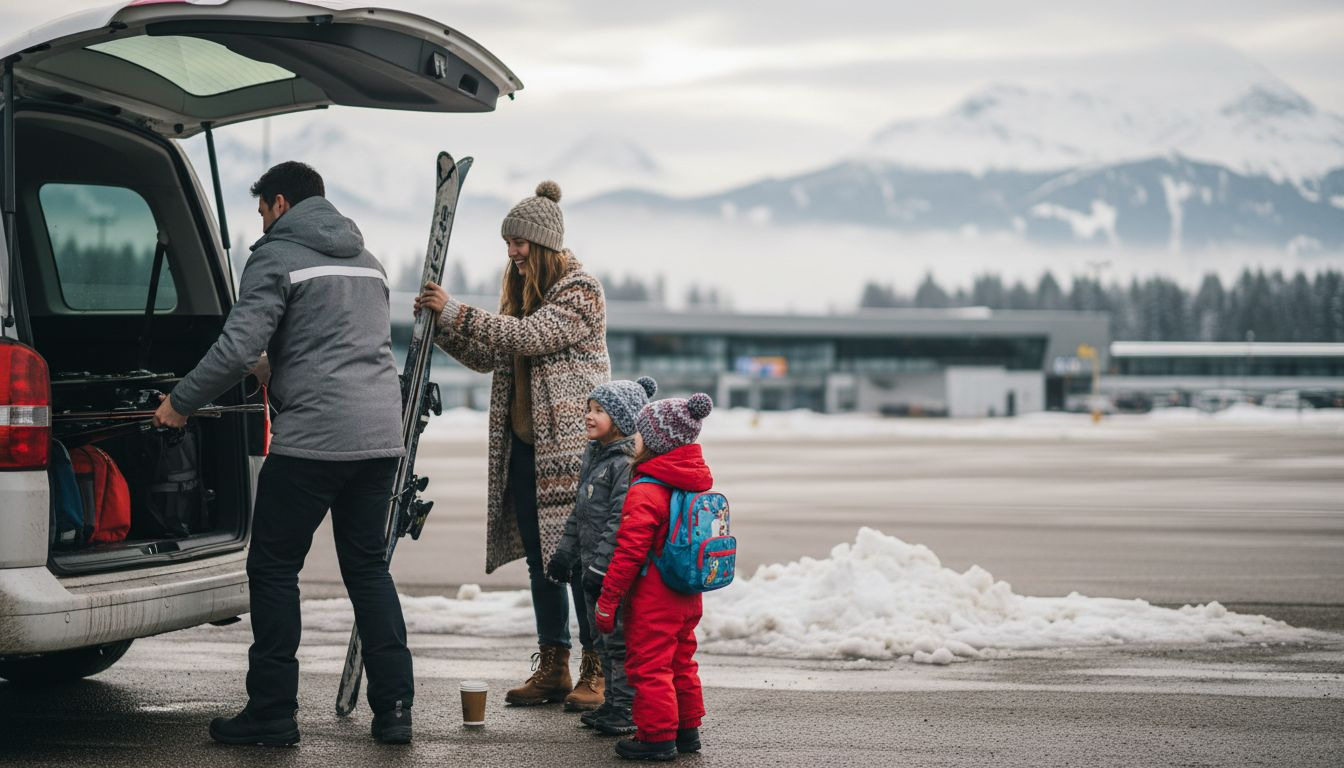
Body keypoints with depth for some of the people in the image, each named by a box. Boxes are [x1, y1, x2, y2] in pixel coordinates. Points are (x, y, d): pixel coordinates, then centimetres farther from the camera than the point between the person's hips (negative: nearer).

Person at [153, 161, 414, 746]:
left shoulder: (277, 256, -3)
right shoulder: (366, 259, 21)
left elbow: (238, 347, -12)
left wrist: (180, 403, 0)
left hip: (312, 436, -7)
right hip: (380, 434, 7)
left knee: (273, 569, 3)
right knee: (368, 568, 13)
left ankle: (272, 713, 3)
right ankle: (393, 708, 7)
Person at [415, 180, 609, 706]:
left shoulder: (581, 291, -9)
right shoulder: (521, 290, 16)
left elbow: (530, 336, -22)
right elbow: (489, 357, 16)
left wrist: (455, 311, -21)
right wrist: (440, 324, 0)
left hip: (573, 448, -8)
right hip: (525, 446, 8)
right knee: (541, 559, 8)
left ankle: (597, 670, 1)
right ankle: (552, 668, 13)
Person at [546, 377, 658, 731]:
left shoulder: (627, 463, -18)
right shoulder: (594, 455, 13)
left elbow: (620, 519, -23)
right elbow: (580, 512, 22)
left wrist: (600, 565, -24)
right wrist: (565, 552, 21)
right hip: (594, 569, 10)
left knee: (620, 641, -4)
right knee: (602, 639, 16)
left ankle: (627, 710, 2)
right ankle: (611, 701, 26)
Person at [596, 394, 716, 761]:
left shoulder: (644, 493, -21)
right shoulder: (695, 482, 6)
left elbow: (629, 552, -21)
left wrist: (607, 601, -14)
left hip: (653, 599, -9)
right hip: (688, 598, 9)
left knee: (649, 665, 1)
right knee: (681, 663, 19)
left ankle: (657, 736, 5)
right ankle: (687, 729, 28)